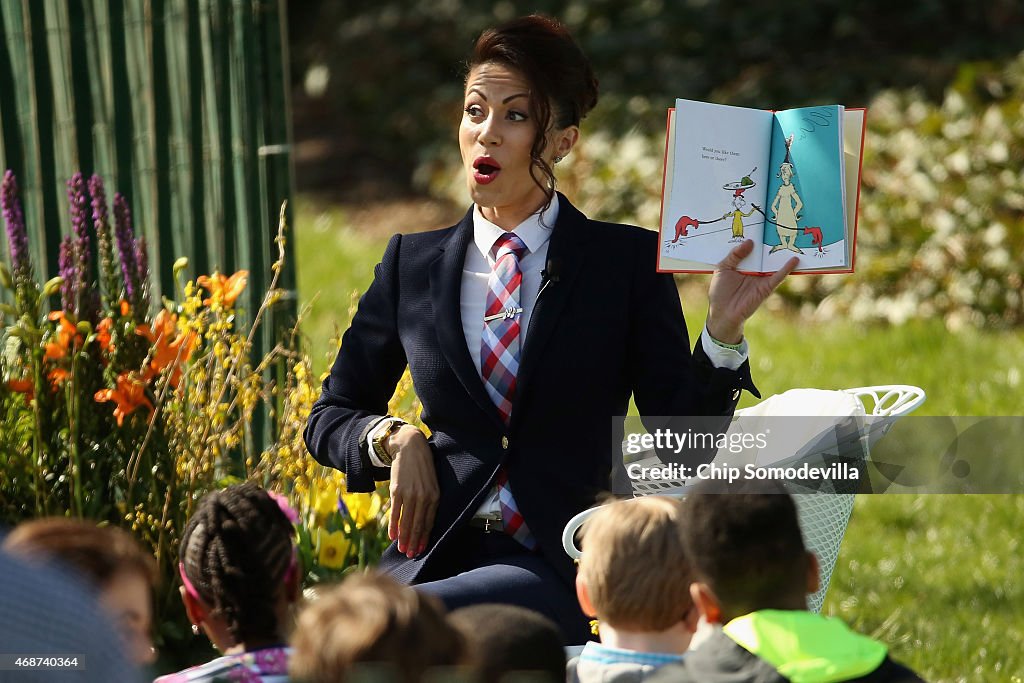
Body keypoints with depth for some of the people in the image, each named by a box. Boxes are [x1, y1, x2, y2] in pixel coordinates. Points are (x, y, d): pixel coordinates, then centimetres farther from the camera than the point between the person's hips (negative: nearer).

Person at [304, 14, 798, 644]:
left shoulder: (629, 261, 5)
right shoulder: (412, 263, 13)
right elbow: (330, 418, 21)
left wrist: (723, 330, -14)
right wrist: (395, 438, -1)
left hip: (563, 572, -3)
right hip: (435, 558, 3)